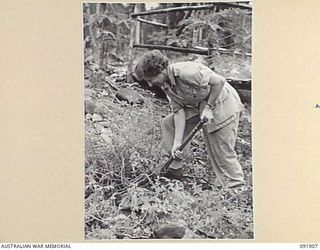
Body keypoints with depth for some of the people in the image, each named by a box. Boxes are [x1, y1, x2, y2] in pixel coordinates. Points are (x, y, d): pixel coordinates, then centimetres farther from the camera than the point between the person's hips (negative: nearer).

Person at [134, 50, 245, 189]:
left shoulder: (186, 72, -30)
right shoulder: (166, 85, -2)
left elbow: (219, 81, -26)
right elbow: (179, 110, -5)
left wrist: (209, 107, -21)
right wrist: (177, 142, -12)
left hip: (222, 104, -8)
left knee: (222, 154, -7)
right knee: (168, 123, 4)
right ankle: (175, 168, 14)